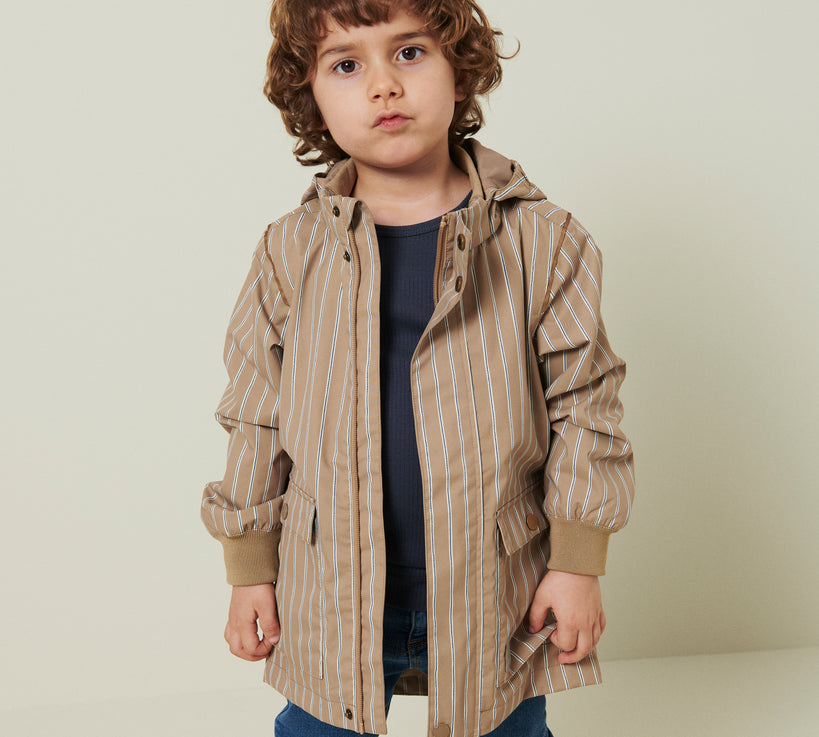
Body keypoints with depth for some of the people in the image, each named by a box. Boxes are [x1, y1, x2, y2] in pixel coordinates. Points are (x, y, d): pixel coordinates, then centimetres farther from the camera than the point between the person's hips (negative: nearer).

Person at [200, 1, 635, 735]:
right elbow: (256, 419, 4)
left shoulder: (542, 241, -7)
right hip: (331, 598, 1)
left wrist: (578, 562, -3)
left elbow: (582, 402, -2)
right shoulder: (289, 253, -3)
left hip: (493, 592, 0)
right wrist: (250, 568, 6)